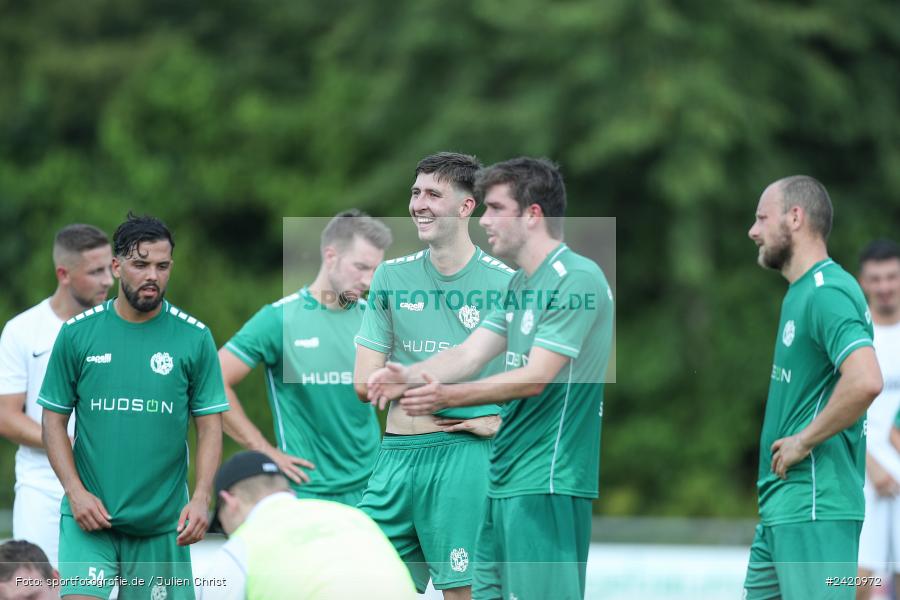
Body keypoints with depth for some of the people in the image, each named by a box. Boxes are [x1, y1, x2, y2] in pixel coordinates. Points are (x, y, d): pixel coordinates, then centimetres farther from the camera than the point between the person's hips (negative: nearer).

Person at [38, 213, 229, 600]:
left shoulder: (195, 337, 1)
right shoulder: (77, 333, 1)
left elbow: (210, 426, 2)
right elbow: (53, 421, 5)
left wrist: (201, 497, -11)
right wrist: (76, 491, -8)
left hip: (162, 521, 1)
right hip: (89, 512, -1)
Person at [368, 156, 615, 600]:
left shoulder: (577, 278, -14)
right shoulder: (520, 284, 18)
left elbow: (535, 377, -19)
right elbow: (469, 354, 10)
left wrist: (449, 396, -24)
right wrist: (409, 377, -9)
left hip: (547, 482, -10)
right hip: (506, 479, 10)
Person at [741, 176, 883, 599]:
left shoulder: (826, 293, -14)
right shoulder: (799, 294, 18)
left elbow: (865, 381, -29)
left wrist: (804, 442, -19)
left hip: (814, 510, -10)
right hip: (779, 508, 10)